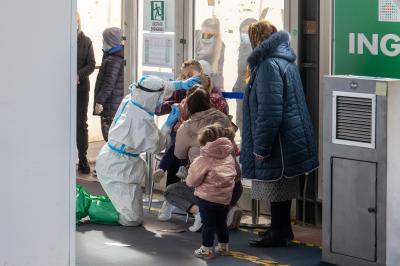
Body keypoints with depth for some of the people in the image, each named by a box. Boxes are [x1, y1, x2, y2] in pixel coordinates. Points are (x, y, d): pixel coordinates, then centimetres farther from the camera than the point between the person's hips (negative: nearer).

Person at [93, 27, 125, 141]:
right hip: (119, 104, 10)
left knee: (109, 135, -6)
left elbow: (109, 84, -22)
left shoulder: (112, 61, -20)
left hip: (111, 106, -10)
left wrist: (100, 101, -20)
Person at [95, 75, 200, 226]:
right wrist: (169, 123, -7)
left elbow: (154, 89, 15)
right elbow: (156, 147, -10)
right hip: (116, 168, -9)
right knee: (133, 219, -4)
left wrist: (180, 84, 12)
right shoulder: (143, 121, -27)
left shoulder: (129, 100, -4)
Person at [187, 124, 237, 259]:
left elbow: (192, 180, -11)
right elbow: (234, 175, 13)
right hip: (225, 196, 6)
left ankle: (207, 249, 7)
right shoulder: (230, 157, 5)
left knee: (208, 224, 2)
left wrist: (188, 181, 12)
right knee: (221, 223, 18)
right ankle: (223, 247, 28)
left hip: (207, 196, -6)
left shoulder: (203, 160, -13)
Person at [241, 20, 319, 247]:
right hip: (290, 139, 10)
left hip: (280, 141, -10)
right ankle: (283, 229, 27)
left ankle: (278, 233, 9)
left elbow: (269, 111, -23)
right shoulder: (285, 61, 12)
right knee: (282, 187, 18)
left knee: (276, 188, 0)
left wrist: (262, 146, -18)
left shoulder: (269, 66, -19)